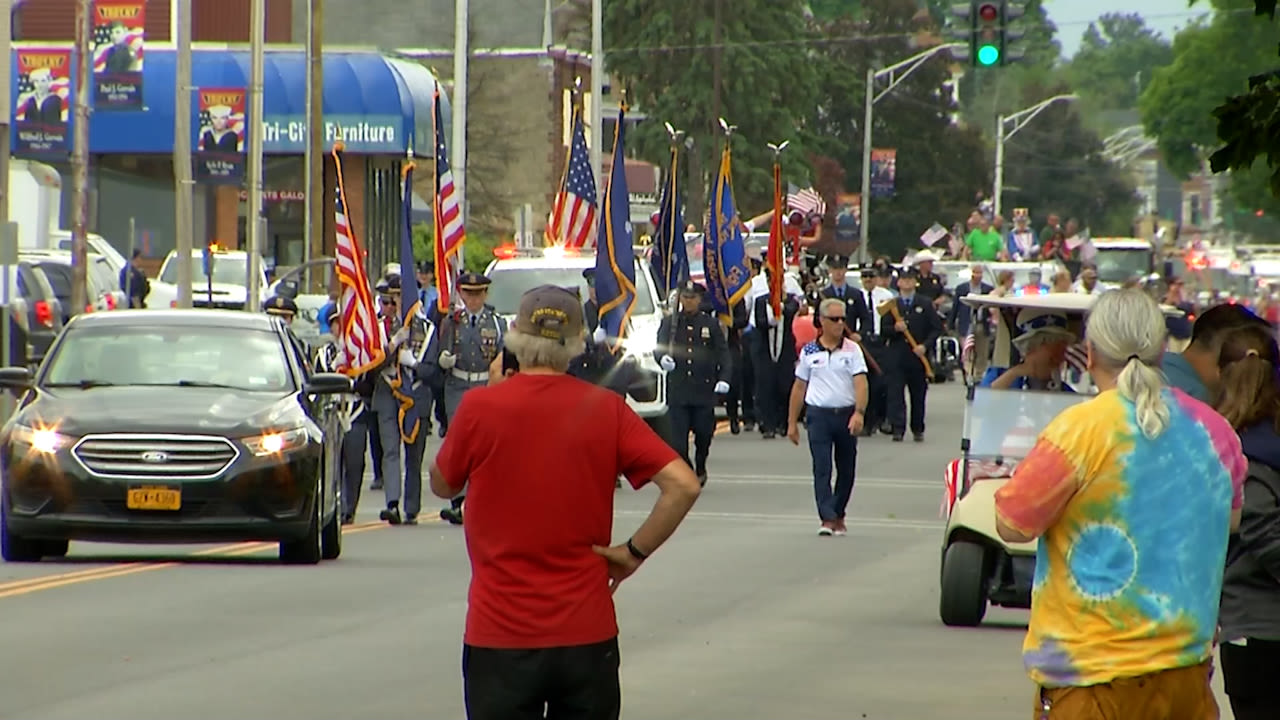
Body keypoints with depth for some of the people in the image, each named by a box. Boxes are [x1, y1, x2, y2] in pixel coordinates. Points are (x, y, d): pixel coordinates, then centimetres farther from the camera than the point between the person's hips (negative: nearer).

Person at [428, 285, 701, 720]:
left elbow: (442, 485, 9)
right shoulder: (605, 410, -4)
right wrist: (634, 552, 2)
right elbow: (684, 485, -9)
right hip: (587, 633, 2)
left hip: (499, 637, -2)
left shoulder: (478, 408, -9)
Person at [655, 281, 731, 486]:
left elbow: (723, 353, 5)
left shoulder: (711, 324, 7)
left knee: (704, 434, 7)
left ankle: (700, 468, 33)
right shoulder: (669, 322, 8)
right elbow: (658, 347, 0)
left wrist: (724, 378, -10)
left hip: (704, 390, 0)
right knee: (678, 438, -7)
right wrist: (663, 358, -24)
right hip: (677, 390, 0)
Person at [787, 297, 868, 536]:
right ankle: (827, 519, -14)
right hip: (818, 415, -1)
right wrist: (792, 422, 10)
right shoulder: (809, 352, 5)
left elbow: (860, 382, -9)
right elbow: (799, 388, 11)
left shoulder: (852, 350, 1)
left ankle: (838, 515, 24)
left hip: (847, 415, 1)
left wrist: (859, 413, -25)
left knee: (846, 469, 9)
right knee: (822, 468, -10)